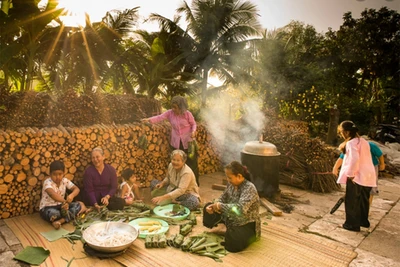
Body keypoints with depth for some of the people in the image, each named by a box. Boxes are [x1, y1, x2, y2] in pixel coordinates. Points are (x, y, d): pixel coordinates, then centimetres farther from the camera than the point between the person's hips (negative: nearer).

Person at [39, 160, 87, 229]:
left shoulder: (65, 181, -3)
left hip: (60, 205, 6)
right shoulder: (47, 182, -20)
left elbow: (76, 189, -8)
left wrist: (71, 195, -31)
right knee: (54, 213, -40)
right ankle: (72, 214, -14)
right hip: (47, 207, -6)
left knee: (78, 205, -14)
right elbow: (52, 194, -40)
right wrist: (64, 201, -53)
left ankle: (61, 221, -28)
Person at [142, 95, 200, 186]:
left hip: (188, 142, -3)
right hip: (176, 143, 3)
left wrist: (193, 131, -21)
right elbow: (159, 117, -15)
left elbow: (193, 124, -2)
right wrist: (149, 119, -31)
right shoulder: (170, 113, -6)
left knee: (192, 163, 6)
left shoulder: (187, 113, -12)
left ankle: (195, 183, 23)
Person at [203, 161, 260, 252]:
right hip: (232, 219, 8)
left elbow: (240, 209, -43)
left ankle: (249, 236, 1)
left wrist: (220, 206, -33)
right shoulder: (231, 184, -6)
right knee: (208, 208, 9)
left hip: (247, 224, -8)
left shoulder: (249, 188, -29)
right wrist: (213, 205, -15)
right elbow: (223, 198, 6)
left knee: (233, 242, -33)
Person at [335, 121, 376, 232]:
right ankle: (363, 221, 37)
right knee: (363, 200, 22)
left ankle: (353, 224, 16)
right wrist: (345, 148, 4)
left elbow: (354, 159, -27)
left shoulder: (351, 143, -16)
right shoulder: (363, 141, 11)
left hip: (356, 177, -9)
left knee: (352, 201, 6)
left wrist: (350, 174, -19)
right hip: (368, 175, 9)